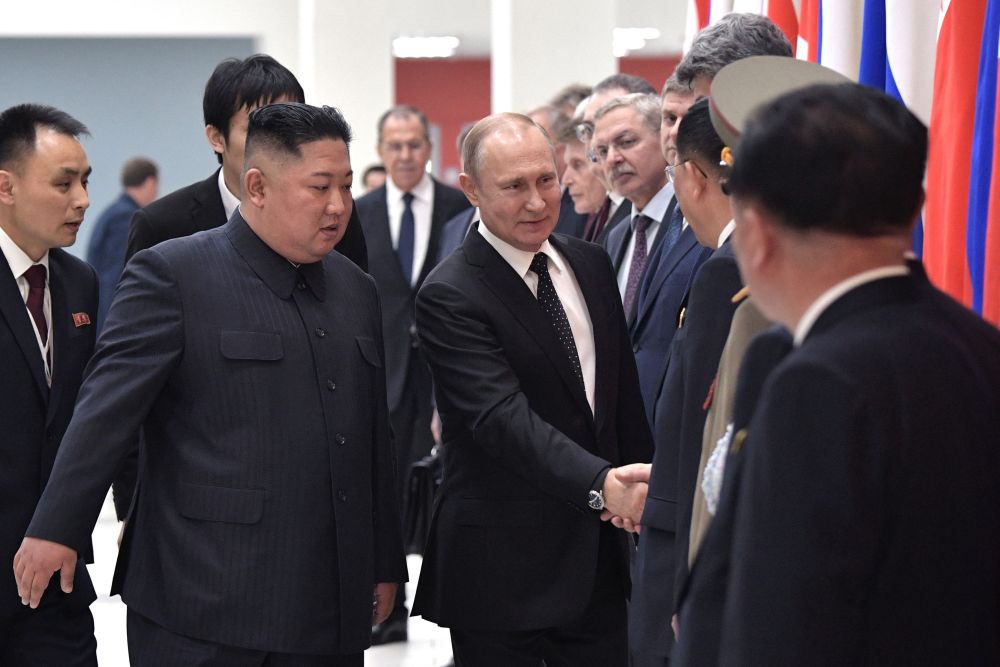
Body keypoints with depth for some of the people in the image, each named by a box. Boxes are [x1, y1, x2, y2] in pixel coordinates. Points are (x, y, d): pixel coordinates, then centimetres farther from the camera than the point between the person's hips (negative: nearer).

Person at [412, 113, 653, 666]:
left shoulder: (590, 264, 9)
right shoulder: (450, 297, -14)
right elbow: (504, 417, -26)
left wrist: (642, 495, 13)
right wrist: (599, 484, -38)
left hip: (600, 555, 6)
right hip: (502, 566, -6)